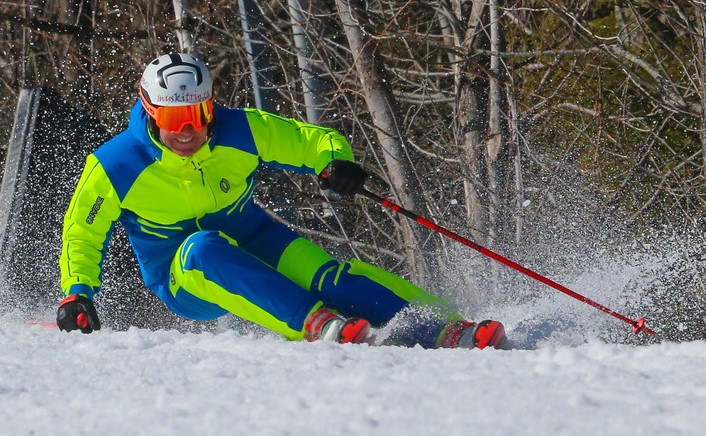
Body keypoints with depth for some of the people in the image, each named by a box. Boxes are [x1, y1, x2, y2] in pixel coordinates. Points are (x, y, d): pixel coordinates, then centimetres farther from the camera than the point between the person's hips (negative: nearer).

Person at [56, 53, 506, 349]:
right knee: (204, 247, -37)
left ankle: (444, 328, -38)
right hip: (184, 282, -2)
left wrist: (336, 162, -26)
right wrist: (77, 294, -14)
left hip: (251, 245, 2)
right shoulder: (116, 167, -16)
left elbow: (315, 140, -4)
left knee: (320, 272, -27)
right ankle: (315, 325, -50)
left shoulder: (240, 132, -12)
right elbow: (82, 233, -1)